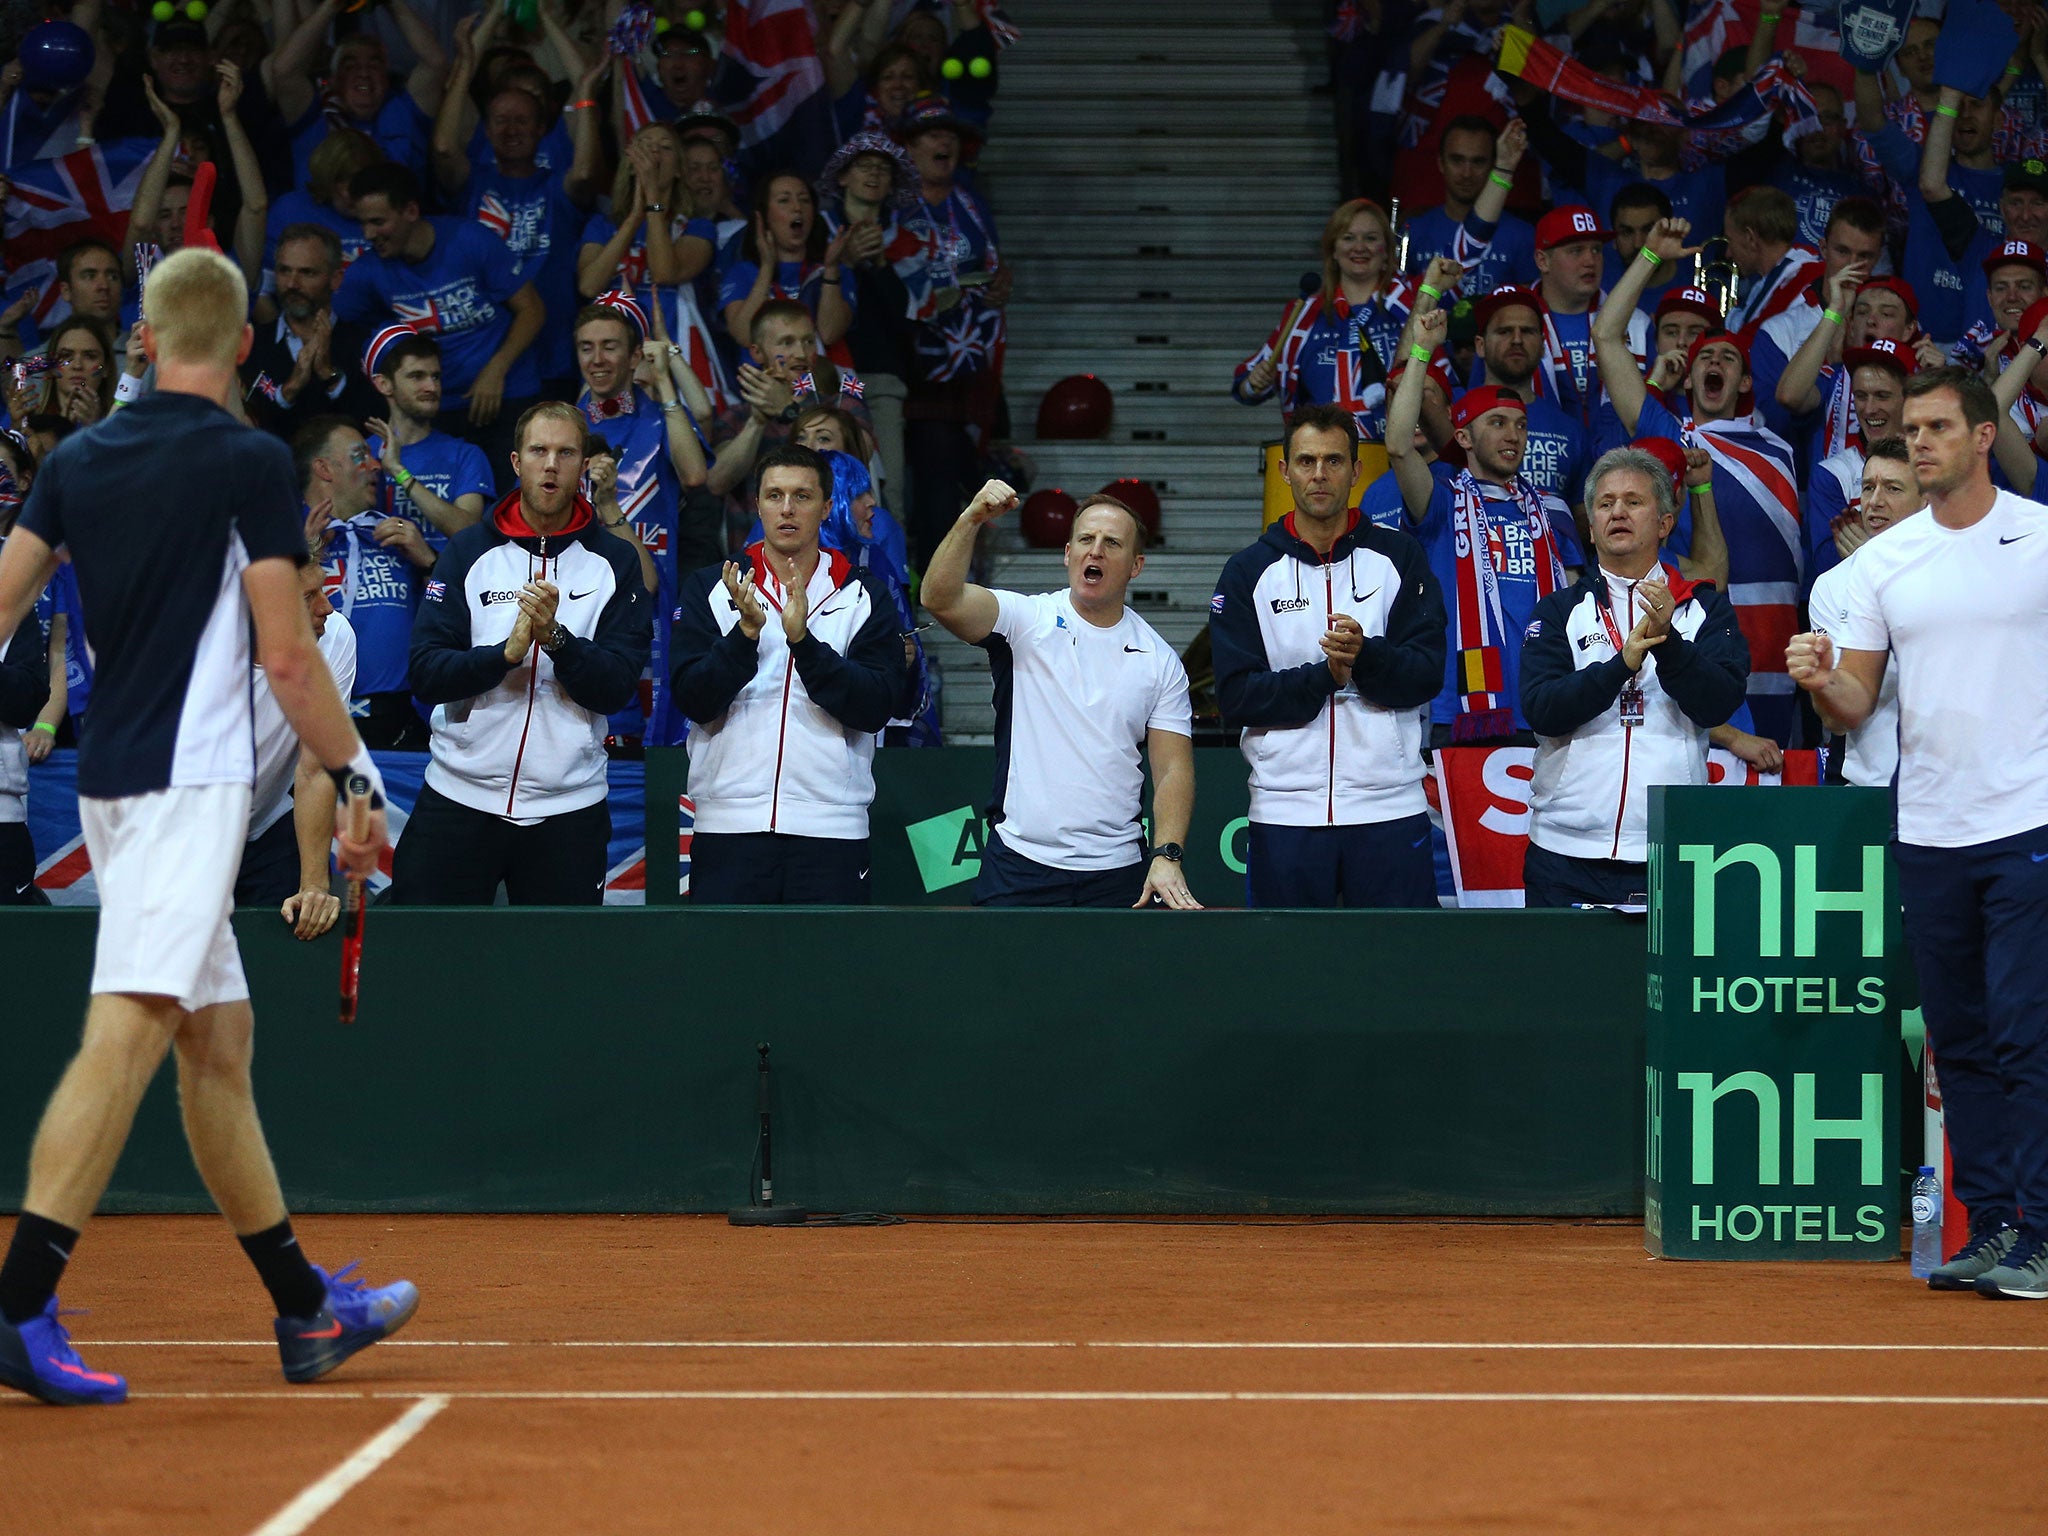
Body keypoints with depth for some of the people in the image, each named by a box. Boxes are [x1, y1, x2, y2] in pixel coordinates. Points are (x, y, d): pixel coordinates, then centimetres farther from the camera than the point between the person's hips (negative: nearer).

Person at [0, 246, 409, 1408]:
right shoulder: (251, 463, -7)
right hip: (190, 778, -8)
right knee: (127, 1035, -15)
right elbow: (288, 657, -9)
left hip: (113, 778, 8)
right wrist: (360, 780, 0)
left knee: (221, 1037, 14)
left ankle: (307, 1307, 22)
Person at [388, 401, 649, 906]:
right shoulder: (467, 552, 5)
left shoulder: (615, 562, 5)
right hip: (460, 798, 0)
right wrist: (507, 653, -19)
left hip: (568, 810, 0)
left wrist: (556, 637, -20)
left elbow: (617, 689, -4)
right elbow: (427, 675, -4)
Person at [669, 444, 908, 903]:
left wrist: (804, 642, -17)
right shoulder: (710, 589, 8)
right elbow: (693, 701, -2)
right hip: (729, 827, 0)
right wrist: (746, 633, -17)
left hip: (830, 829, 0)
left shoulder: (864, 597, 7)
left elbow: (876, 709, -5)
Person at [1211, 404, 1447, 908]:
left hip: (1389, 809, 0)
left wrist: (1367, 655, -20)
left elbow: (1426, 674, -1)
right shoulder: (1250, 571, 8)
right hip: (1285, 813, 0)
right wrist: (1326, 675, -14)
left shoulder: (1399, 557, 8)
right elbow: (1237, 696, -1)